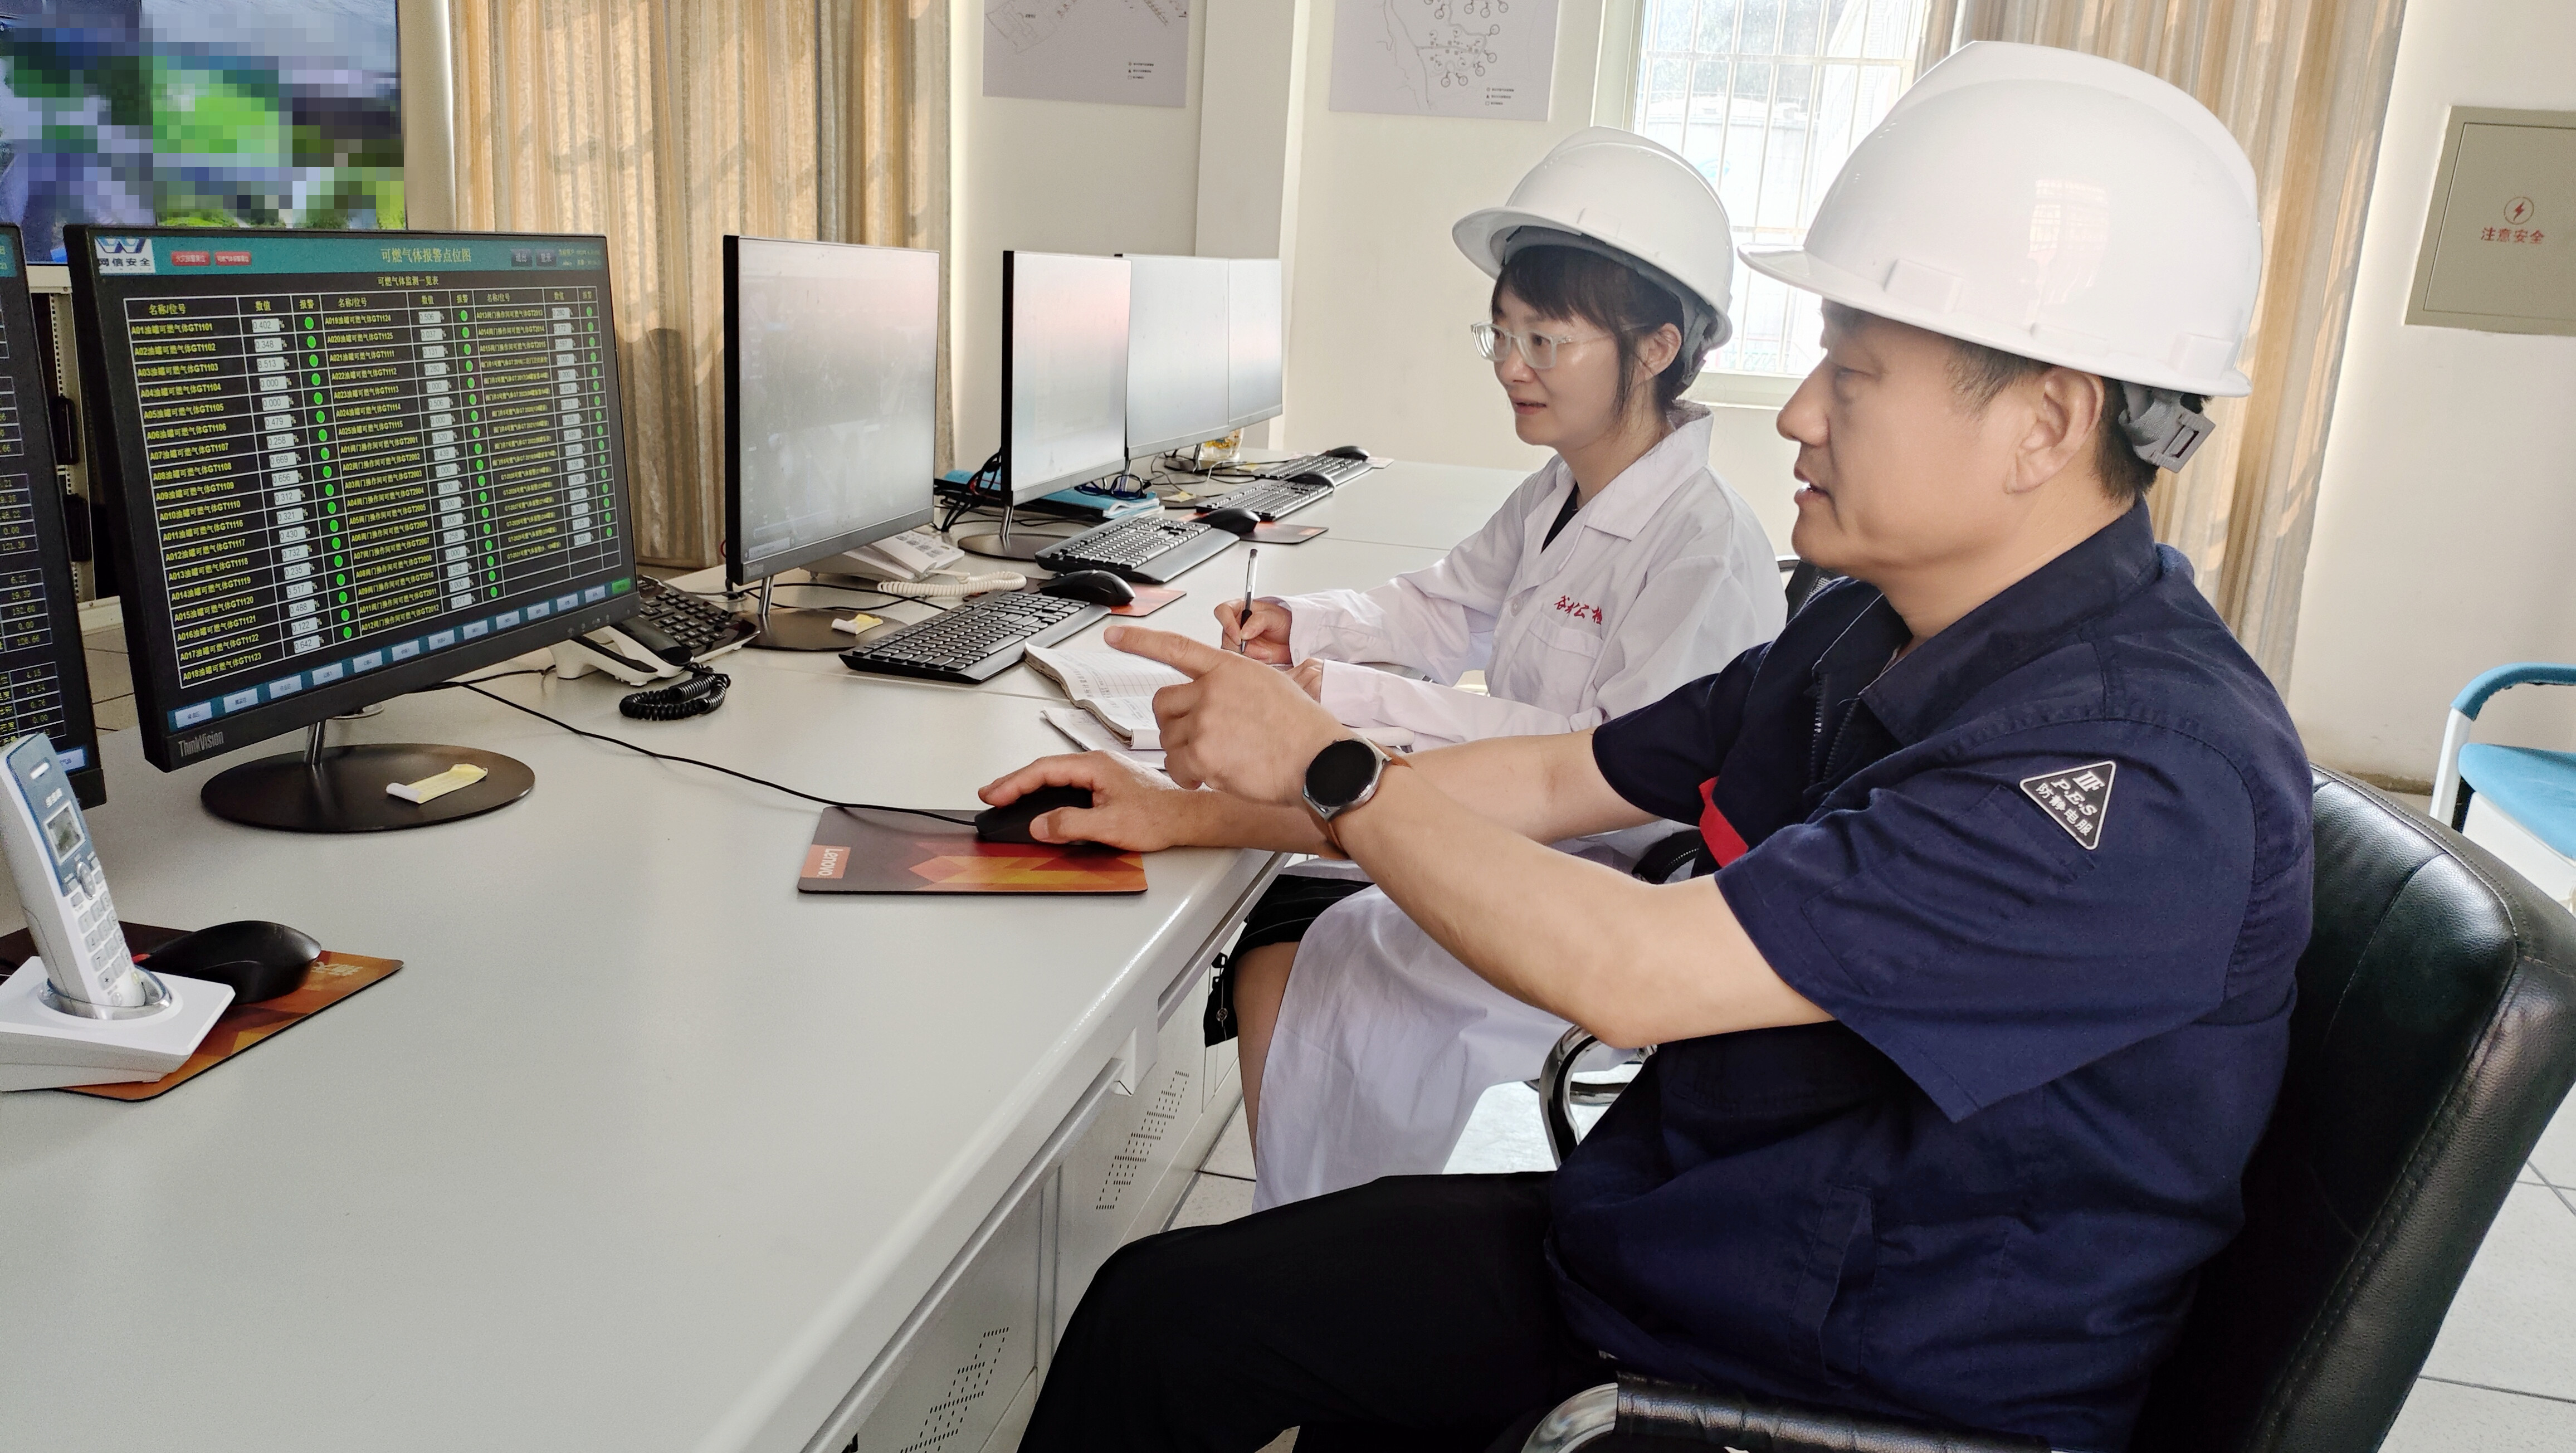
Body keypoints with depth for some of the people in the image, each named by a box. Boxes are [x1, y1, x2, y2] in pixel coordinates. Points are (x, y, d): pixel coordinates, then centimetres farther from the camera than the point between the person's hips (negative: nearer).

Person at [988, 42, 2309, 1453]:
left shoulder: (2146, 768, -30)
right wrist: (1194, 810, 5)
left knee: (1161, 1316, -4)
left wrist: (1328, 771, -17)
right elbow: (1561, 777, 6)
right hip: (1704, 1221, 7)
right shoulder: (1868, 631, -1)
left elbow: (1625, 969, -32)